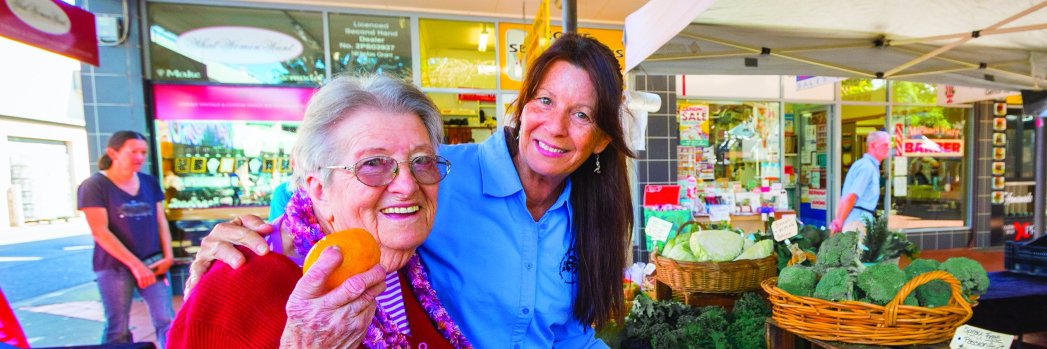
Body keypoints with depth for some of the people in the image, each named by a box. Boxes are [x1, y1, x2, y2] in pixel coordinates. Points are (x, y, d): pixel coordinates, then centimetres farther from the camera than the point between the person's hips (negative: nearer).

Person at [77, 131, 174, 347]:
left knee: (167, 321, 0)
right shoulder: (94, 186, -5)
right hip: (114, 266, -3)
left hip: (152, 262, 4)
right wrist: (135, 264, -17)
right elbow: (100, 232, -11)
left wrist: (168, 256, -3)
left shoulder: (150, 183, 8)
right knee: (118, 329, 6)